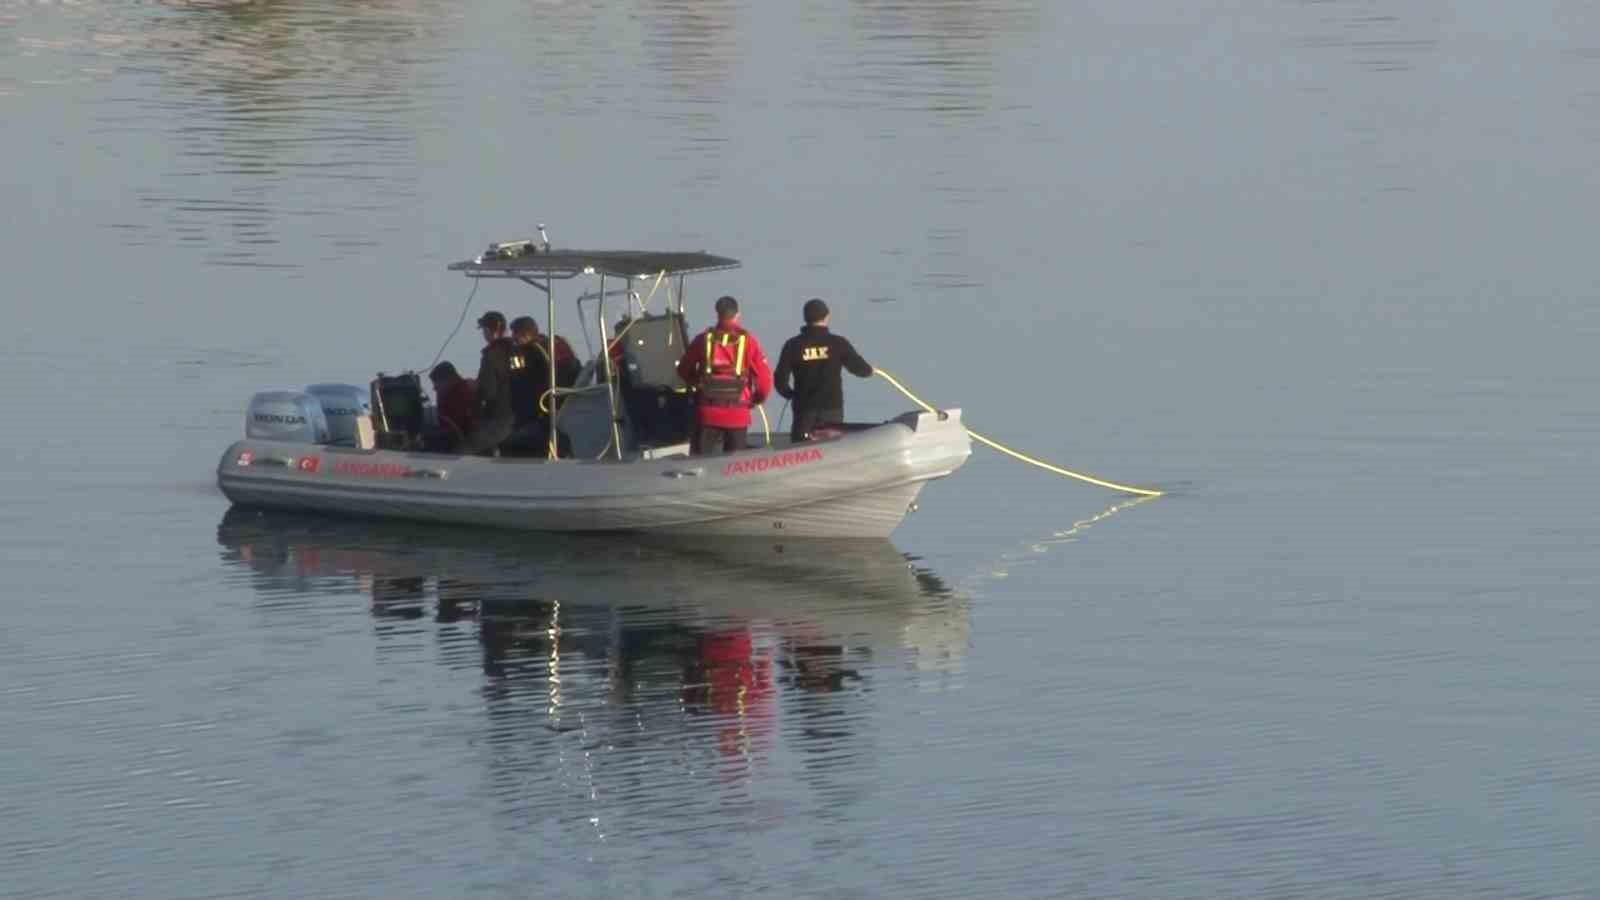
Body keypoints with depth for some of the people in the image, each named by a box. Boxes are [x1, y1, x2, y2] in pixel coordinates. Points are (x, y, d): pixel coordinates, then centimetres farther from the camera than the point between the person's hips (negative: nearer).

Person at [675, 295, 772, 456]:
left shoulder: (704, 339, 1)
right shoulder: (747, 340, -3)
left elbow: (683, 370, 13)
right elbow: (764, 376, -4)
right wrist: (758, 399, 16)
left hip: (708, 412, 1)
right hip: (737, 414, -1)